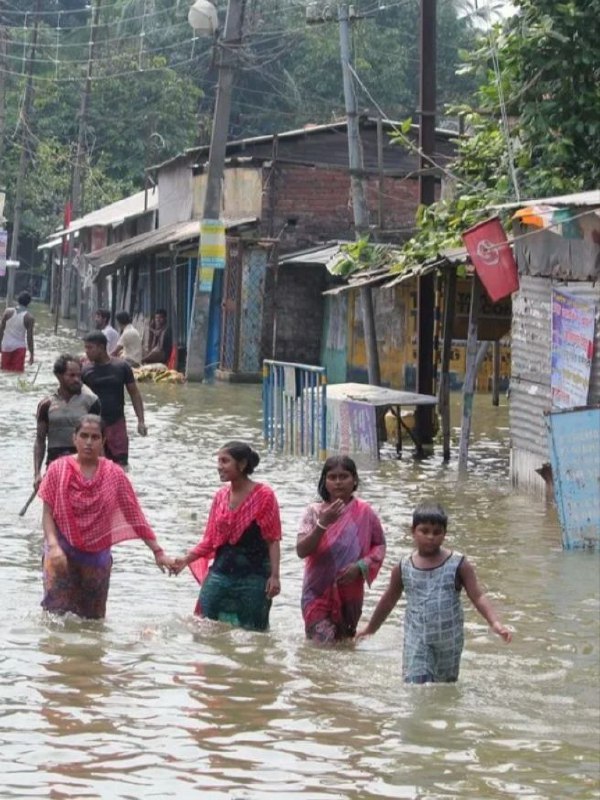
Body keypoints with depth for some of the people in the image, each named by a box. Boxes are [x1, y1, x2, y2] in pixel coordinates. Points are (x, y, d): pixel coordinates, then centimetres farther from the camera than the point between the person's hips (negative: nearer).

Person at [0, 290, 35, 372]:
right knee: (18, 373, 1)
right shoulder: (29, 317, -9)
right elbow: (29, 337, -9)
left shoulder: (8, 312, -3)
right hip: (19, 347, -2)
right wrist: (31, 354, -2)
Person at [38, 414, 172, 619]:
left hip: (97, 555, 2)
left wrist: (157, 551, -1)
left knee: (93, 618, 7)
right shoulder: (58, 469, -3)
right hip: (63, 551, -2)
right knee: (56, 611, -12)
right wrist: (53, 546, -19)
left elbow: (135, 516, 3)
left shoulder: (114, 474, 1)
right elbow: (47, 513, -3)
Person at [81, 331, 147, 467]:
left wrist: (141, 421, -3)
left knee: (120, 465, 0)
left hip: (117, 424, 0)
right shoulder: (85, 370, -3)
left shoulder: (121, 367, -3)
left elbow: (134, 394, 3)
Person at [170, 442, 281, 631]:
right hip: (220, 575, 5)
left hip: (253, 578, -5)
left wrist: (274, 576, -13)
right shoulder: (221, 496, 9)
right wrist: (186, 559, -1)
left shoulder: (263, 495, -6)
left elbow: (272, 540, -7)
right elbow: (210, 539, 12)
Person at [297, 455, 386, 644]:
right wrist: (323, 524, -26)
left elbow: (379, 546, 6)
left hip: (350, 593, 2)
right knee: (322, 644, -16)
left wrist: (360, 566, -12)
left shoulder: (364, 513, -3)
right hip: (319, 592, -2)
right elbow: (301, 550, -13)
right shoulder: (314, 512, -5)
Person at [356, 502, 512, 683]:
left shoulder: (458, 565, -5)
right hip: (417, 640, 0)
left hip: (449, 640, 0)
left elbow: (478, 597, -10)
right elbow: (389, 600, 15)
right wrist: (371, 627, 25)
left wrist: (495, 623, -25)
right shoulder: (404, 568, 0)